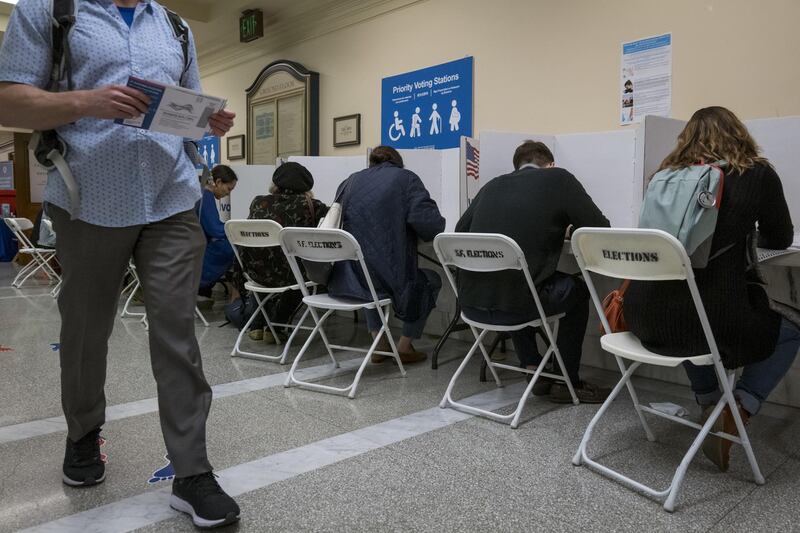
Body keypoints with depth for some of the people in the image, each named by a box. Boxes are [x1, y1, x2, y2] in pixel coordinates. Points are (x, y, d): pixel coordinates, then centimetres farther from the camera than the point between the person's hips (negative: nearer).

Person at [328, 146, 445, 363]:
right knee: (431, 280, 26)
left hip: (347, 280, 5)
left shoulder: (349, 182, 13)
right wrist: (436, 228, 10)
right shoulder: (406, 178, 2)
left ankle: (379, 342, 34)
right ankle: (404, 346, 25)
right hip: (387, 278, -4)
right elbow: (428, 222, -13)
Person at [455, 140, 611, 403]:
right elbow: (601, 231, 5)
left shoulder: (492, 185, 14)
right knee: (576, 289, 24)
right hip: (512, 307, -5)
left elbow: (460, 231, 20)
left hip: (471, 304, 5)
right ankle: (567, 382, 29)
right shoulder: (559, 179, 4)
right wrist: (560, 229, 26)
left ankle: (534, 370, 35)